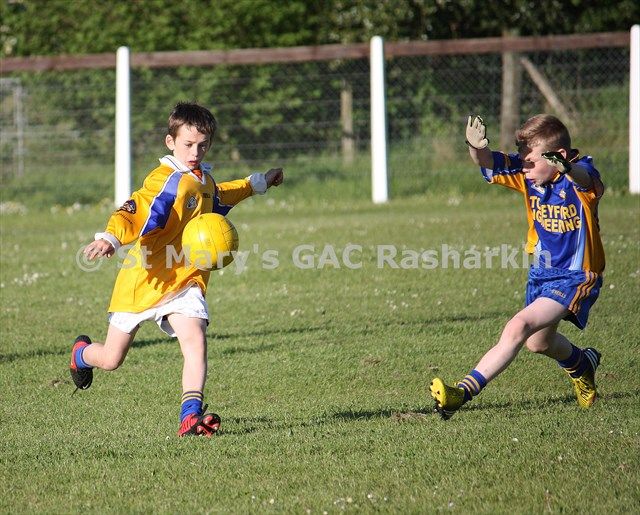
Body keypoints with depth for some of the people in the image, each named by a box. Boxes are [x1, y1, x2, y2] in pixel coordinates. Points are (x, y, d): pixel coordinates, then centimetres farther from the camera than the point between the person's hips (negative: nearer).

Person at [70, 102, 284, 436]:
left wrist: (258, 183, 41)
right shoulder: (164, 181, -17)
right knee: (111, 359, 7)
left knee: (195, 341, -22)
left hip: (184, 282, 6)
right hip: (143, 281, -5)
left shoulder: (203, 179, 9)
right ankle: (81, 352, 43)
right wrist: (110, 238, -51)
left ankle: (191, 415, -26)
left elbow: (217, 197, 35)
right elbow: (133, 214, -31)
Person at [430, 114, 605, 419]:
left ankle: (463, 393, -29)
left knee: (519, 327, -25)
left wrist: (565, 168, -73)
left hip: (575, 278, -8)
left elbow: (585, 178, -48)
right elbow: (490, 164, -17)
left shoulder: (581, 174, -23)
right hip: (541, 272, 8)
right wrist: (478, 148, -42)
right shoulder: (528, 175, -5)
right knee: (537, 343, 25)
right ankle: (582, 364, 57)